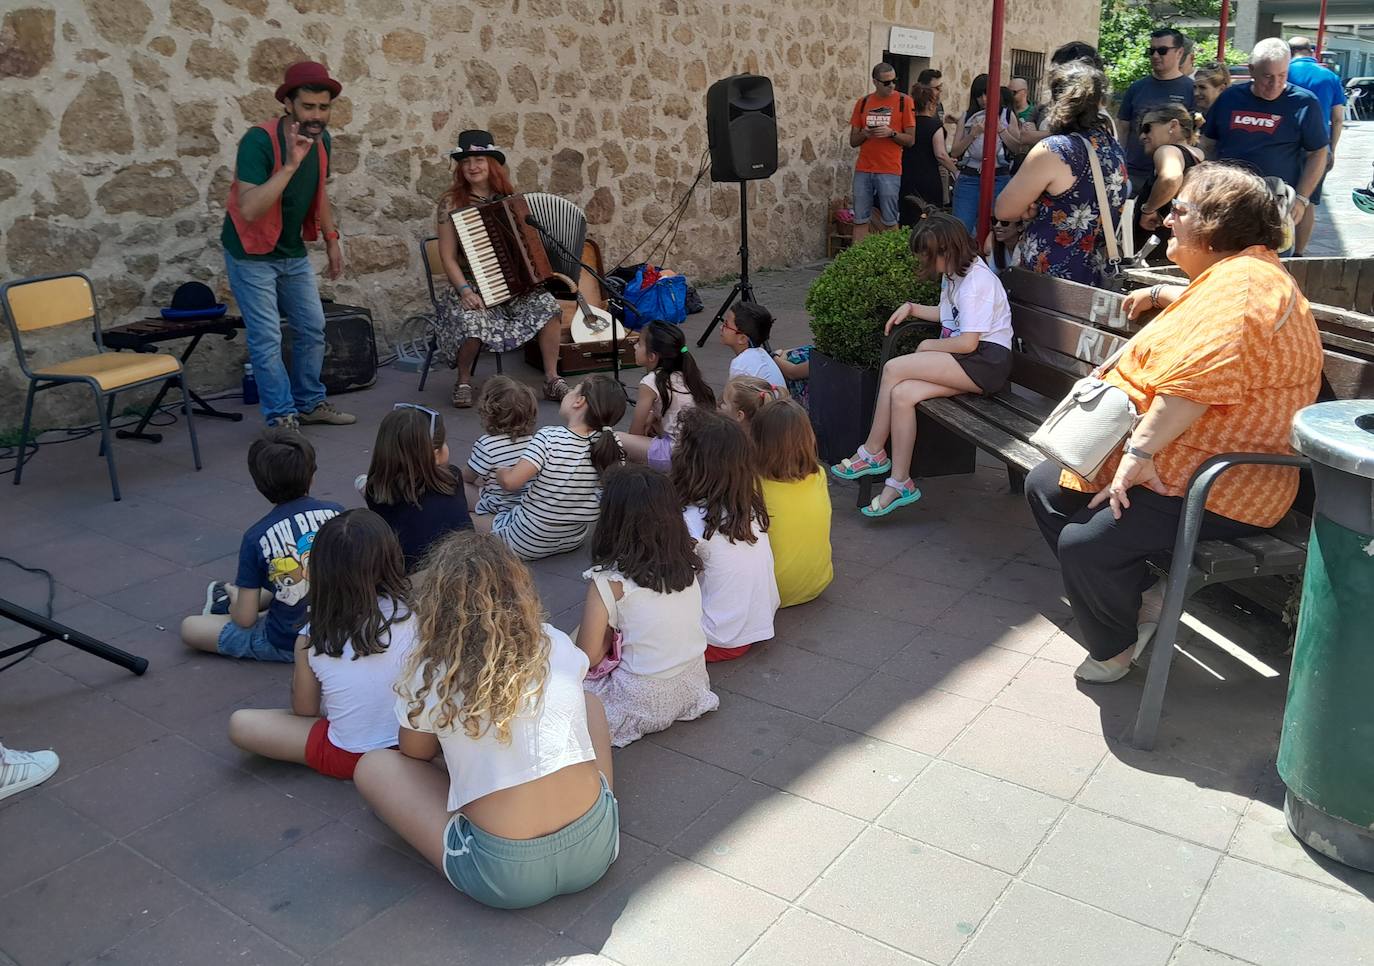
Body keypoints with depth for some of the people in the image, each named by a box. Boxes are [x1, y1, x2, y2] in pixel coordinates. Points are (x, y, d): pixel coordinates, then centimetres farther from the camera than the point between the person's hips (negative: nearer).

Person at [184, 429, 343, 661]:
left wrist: (235, 599, 13)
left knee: (189, 627, 9)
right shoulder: (335, 512, -10)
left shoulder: (256, 537, -17)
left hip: (289, 645, -4)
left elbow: (245, 619, -11)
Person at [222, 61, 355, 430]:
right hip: (251, 254, -7)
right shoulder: (258, 141, -25)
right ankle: (282, 417, 6)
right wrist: (290, 164, -40)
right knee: (267, 340, -5)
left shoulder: (321, 139, -3)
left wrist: (331, 239, 12)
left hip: (293, 253, 7)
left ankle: (310, 403, 27)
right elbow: (249, 209, -36)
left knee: (312, 329, 12)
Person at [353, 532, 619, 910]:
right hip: (597, 848, 3)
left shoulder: (428, 676, -5)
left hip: (506, 879, -3)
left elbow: (415, 755, 13)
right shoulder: (557, 644, 2)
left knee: (373, 767, 14)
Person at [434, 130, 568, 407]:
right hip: (472, 285, -3)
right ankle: (463, 381, -4)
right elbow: (448, 256, -7)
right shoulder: (451, 201, -3)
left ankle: (552, 379, -11)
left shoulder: (508, 198, 7)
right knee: (471, 321, -33)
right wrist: (465, 291, -20)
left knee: (547, 305, -23)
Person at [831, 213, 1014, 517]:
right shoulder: (953, 273, 17)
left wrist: (928, 345, -4)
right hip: (964, 364, 9)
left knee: (894, 368, -21)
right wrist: (911, 308, 17)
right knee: (902, 394, -17)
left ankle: (872, 453, -7)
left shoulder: (977, 281, -14)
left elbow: (967, 343, -19)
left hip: (986, 361, -9)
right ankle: (899, 483, -14)